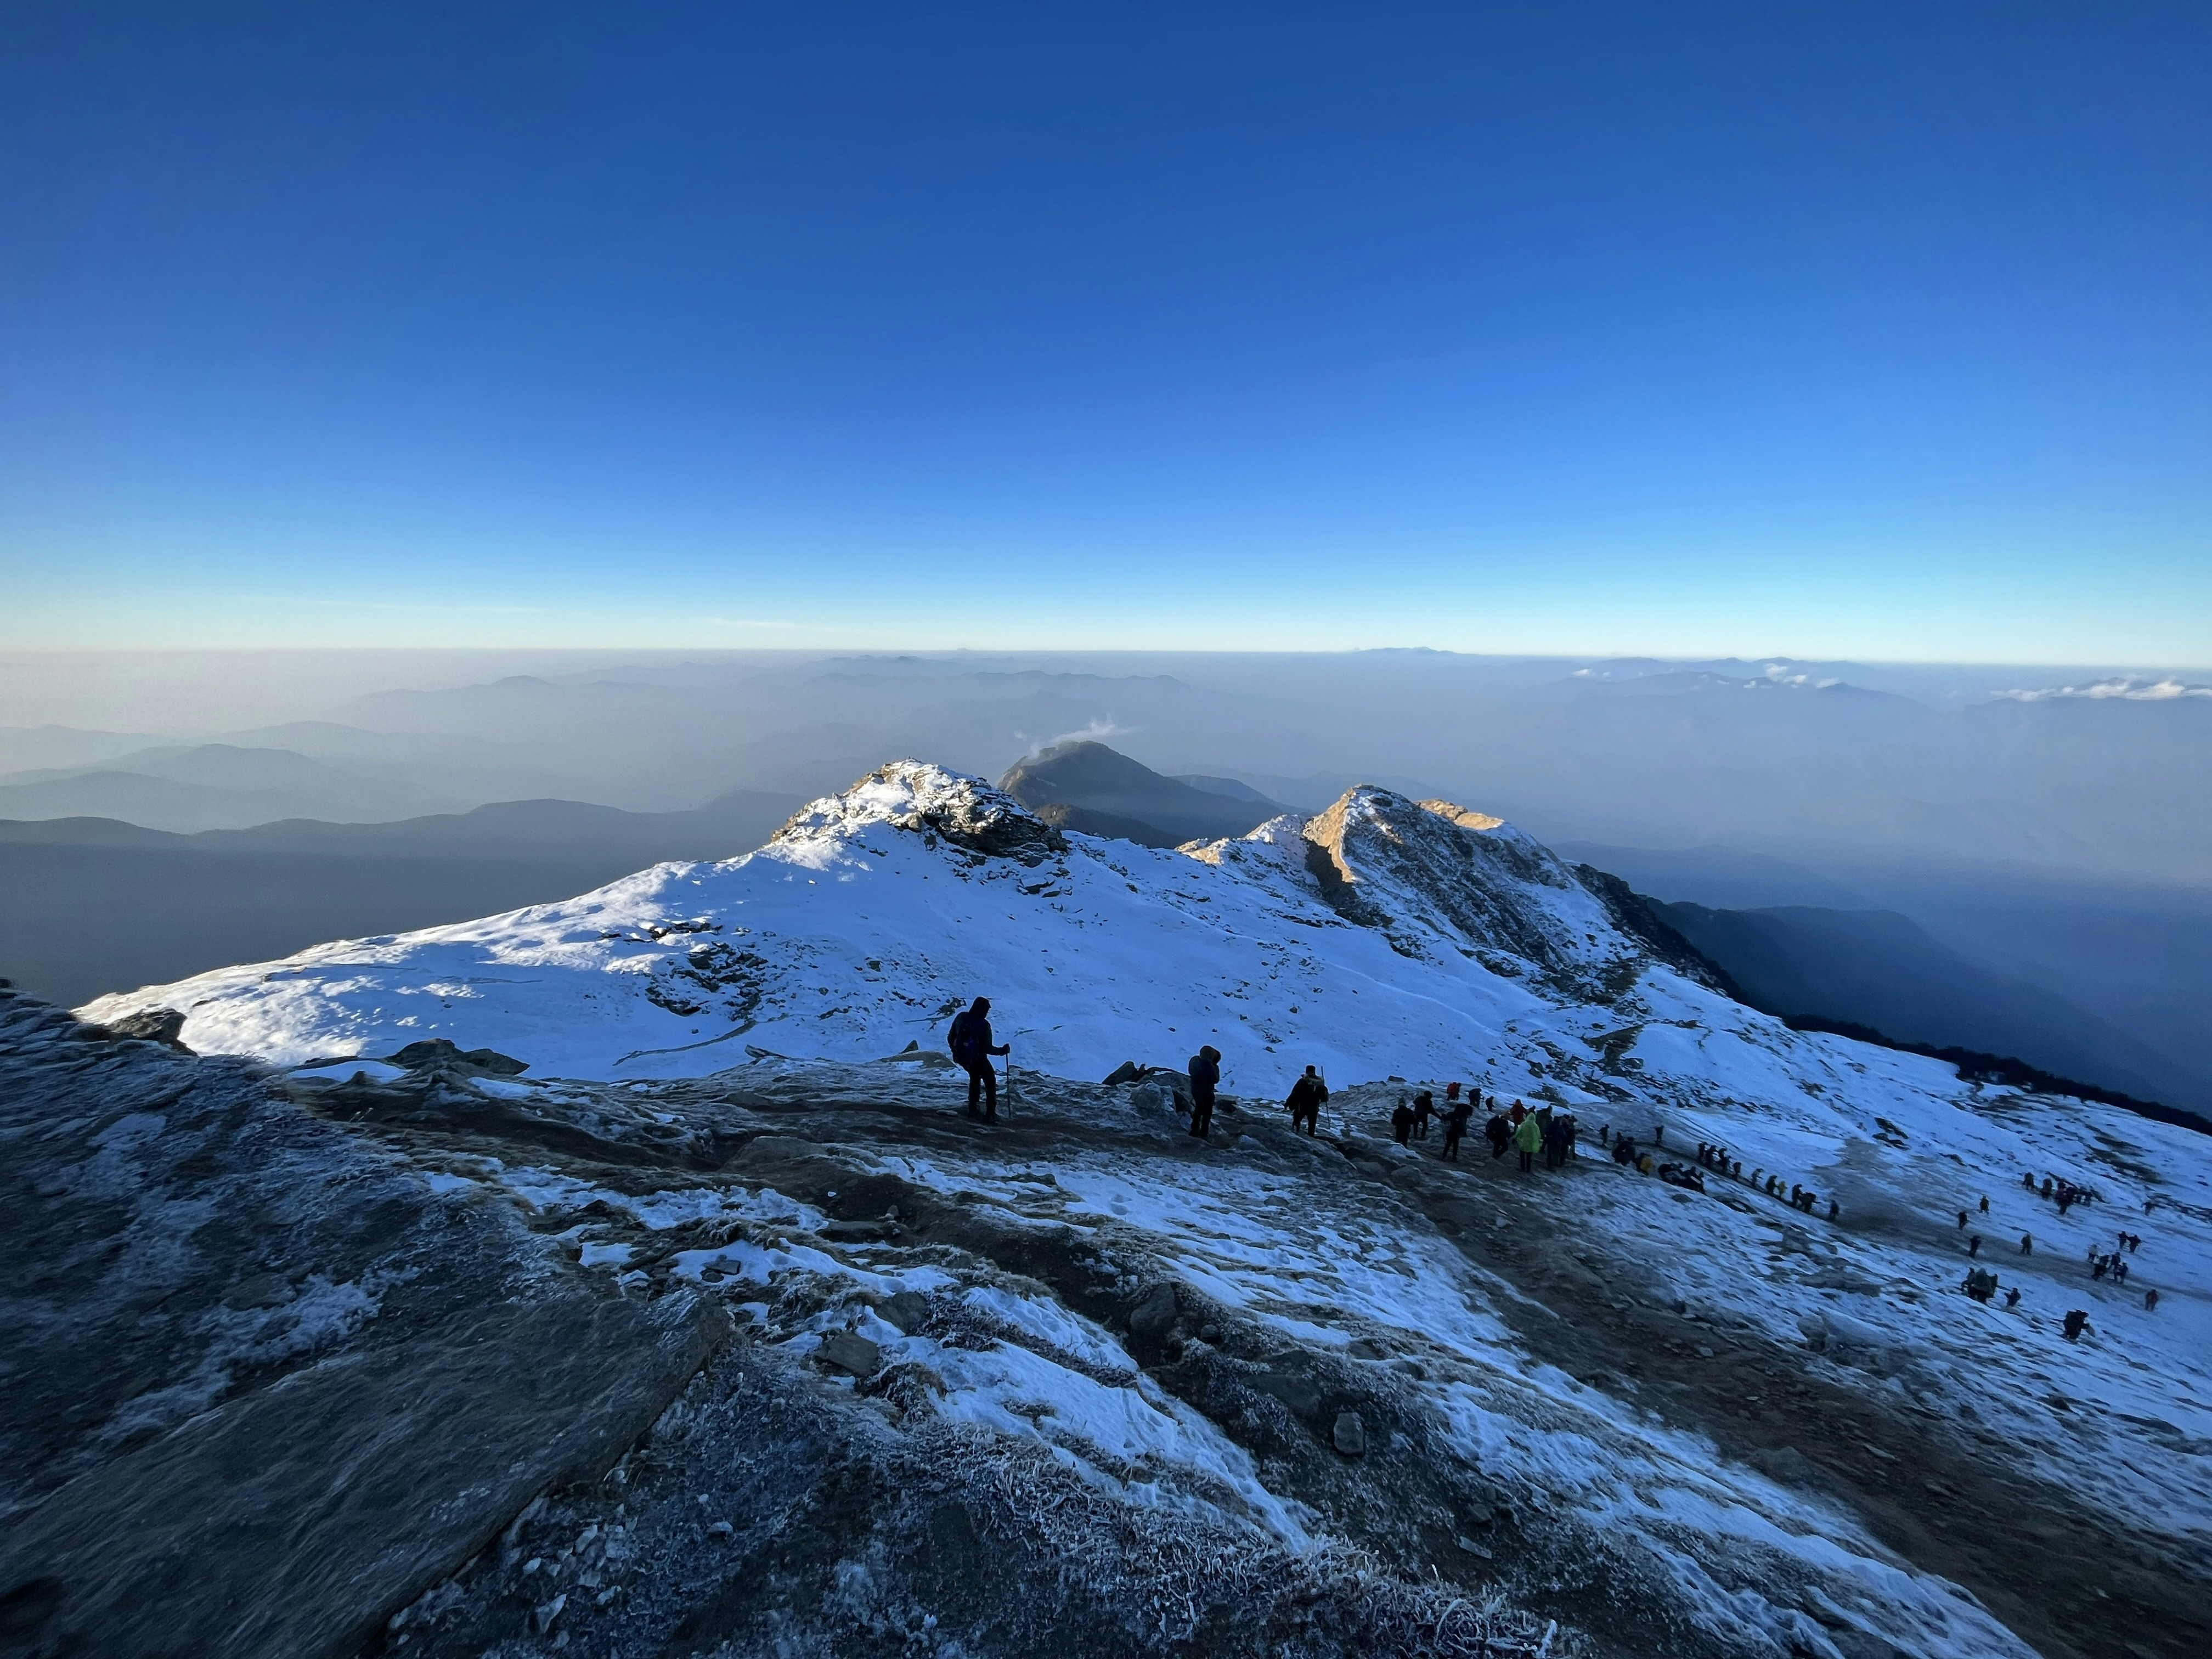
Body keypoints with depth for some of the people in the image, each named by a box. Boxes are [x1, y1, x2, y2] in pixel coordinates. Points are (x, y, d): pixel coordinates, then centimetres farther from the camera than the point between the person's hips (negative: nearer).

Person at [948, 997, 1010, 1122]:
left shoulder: (960, 1018, -9)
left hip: (961, 1058, 5)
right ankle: (990, 1114, 17)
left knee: (975, 1078, 31)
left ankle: (972, 1110, 35)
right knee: (990, 1082, 18)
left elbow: (950, 1038, 2)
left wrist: (955, 1051, 20)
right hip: (978, 1060, -5)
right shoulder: (984, 1025, -23)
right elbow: (987, 1049, -21)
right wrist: (1002, 1050, -5)